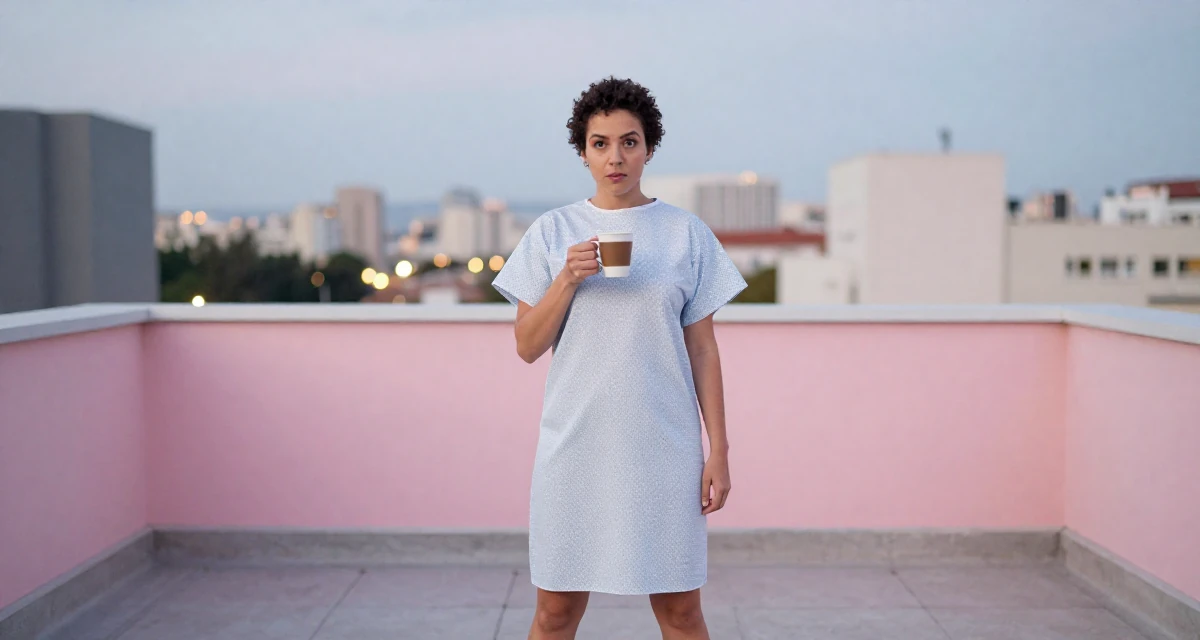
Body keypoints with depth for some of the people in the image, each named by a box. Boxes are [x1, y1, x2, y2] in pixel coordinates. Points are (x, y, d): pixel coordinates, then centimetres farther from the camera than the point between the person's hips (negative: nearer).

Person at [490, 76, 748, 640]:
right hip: (574, 445, 0)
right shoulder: (553, 232, 4)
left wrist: (719, 449, 1)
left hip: (665, 447, 0)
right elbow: (527, 346, 2)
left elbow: (702, 348, 5)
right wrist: (568, 279, -13)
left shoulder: (686, 233, 4)